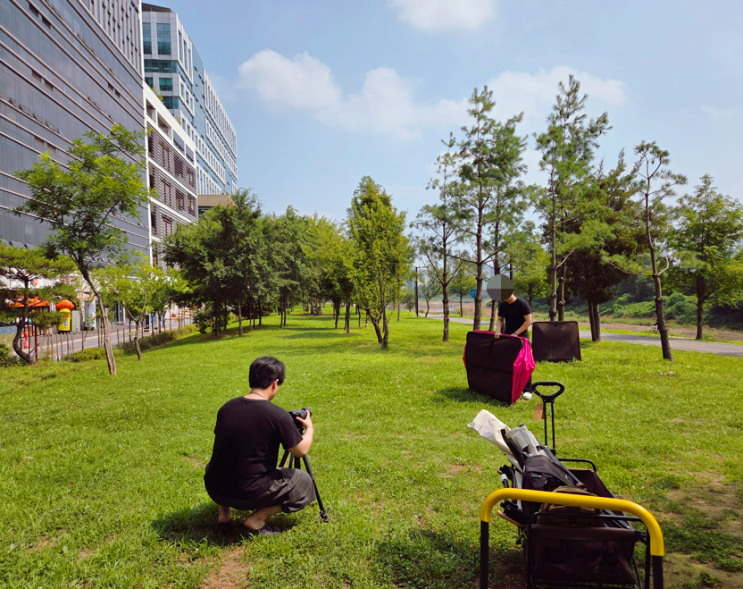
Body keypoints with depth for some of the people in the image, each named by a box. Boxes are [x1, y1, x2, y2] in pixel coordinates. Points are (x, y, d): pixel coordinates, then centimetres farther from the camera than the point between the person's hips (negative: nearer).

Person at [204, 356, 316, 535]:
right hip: (249, 495, -5)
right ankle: (257, 518, 1)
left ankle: (224, 512, 19)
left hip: (214, 490, 5)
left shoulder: (227, 407, 0)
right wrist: (309, 427, 17)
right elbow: (301, 450, -3)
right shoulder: (278, 415, -16)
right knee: (305, 483, 15)